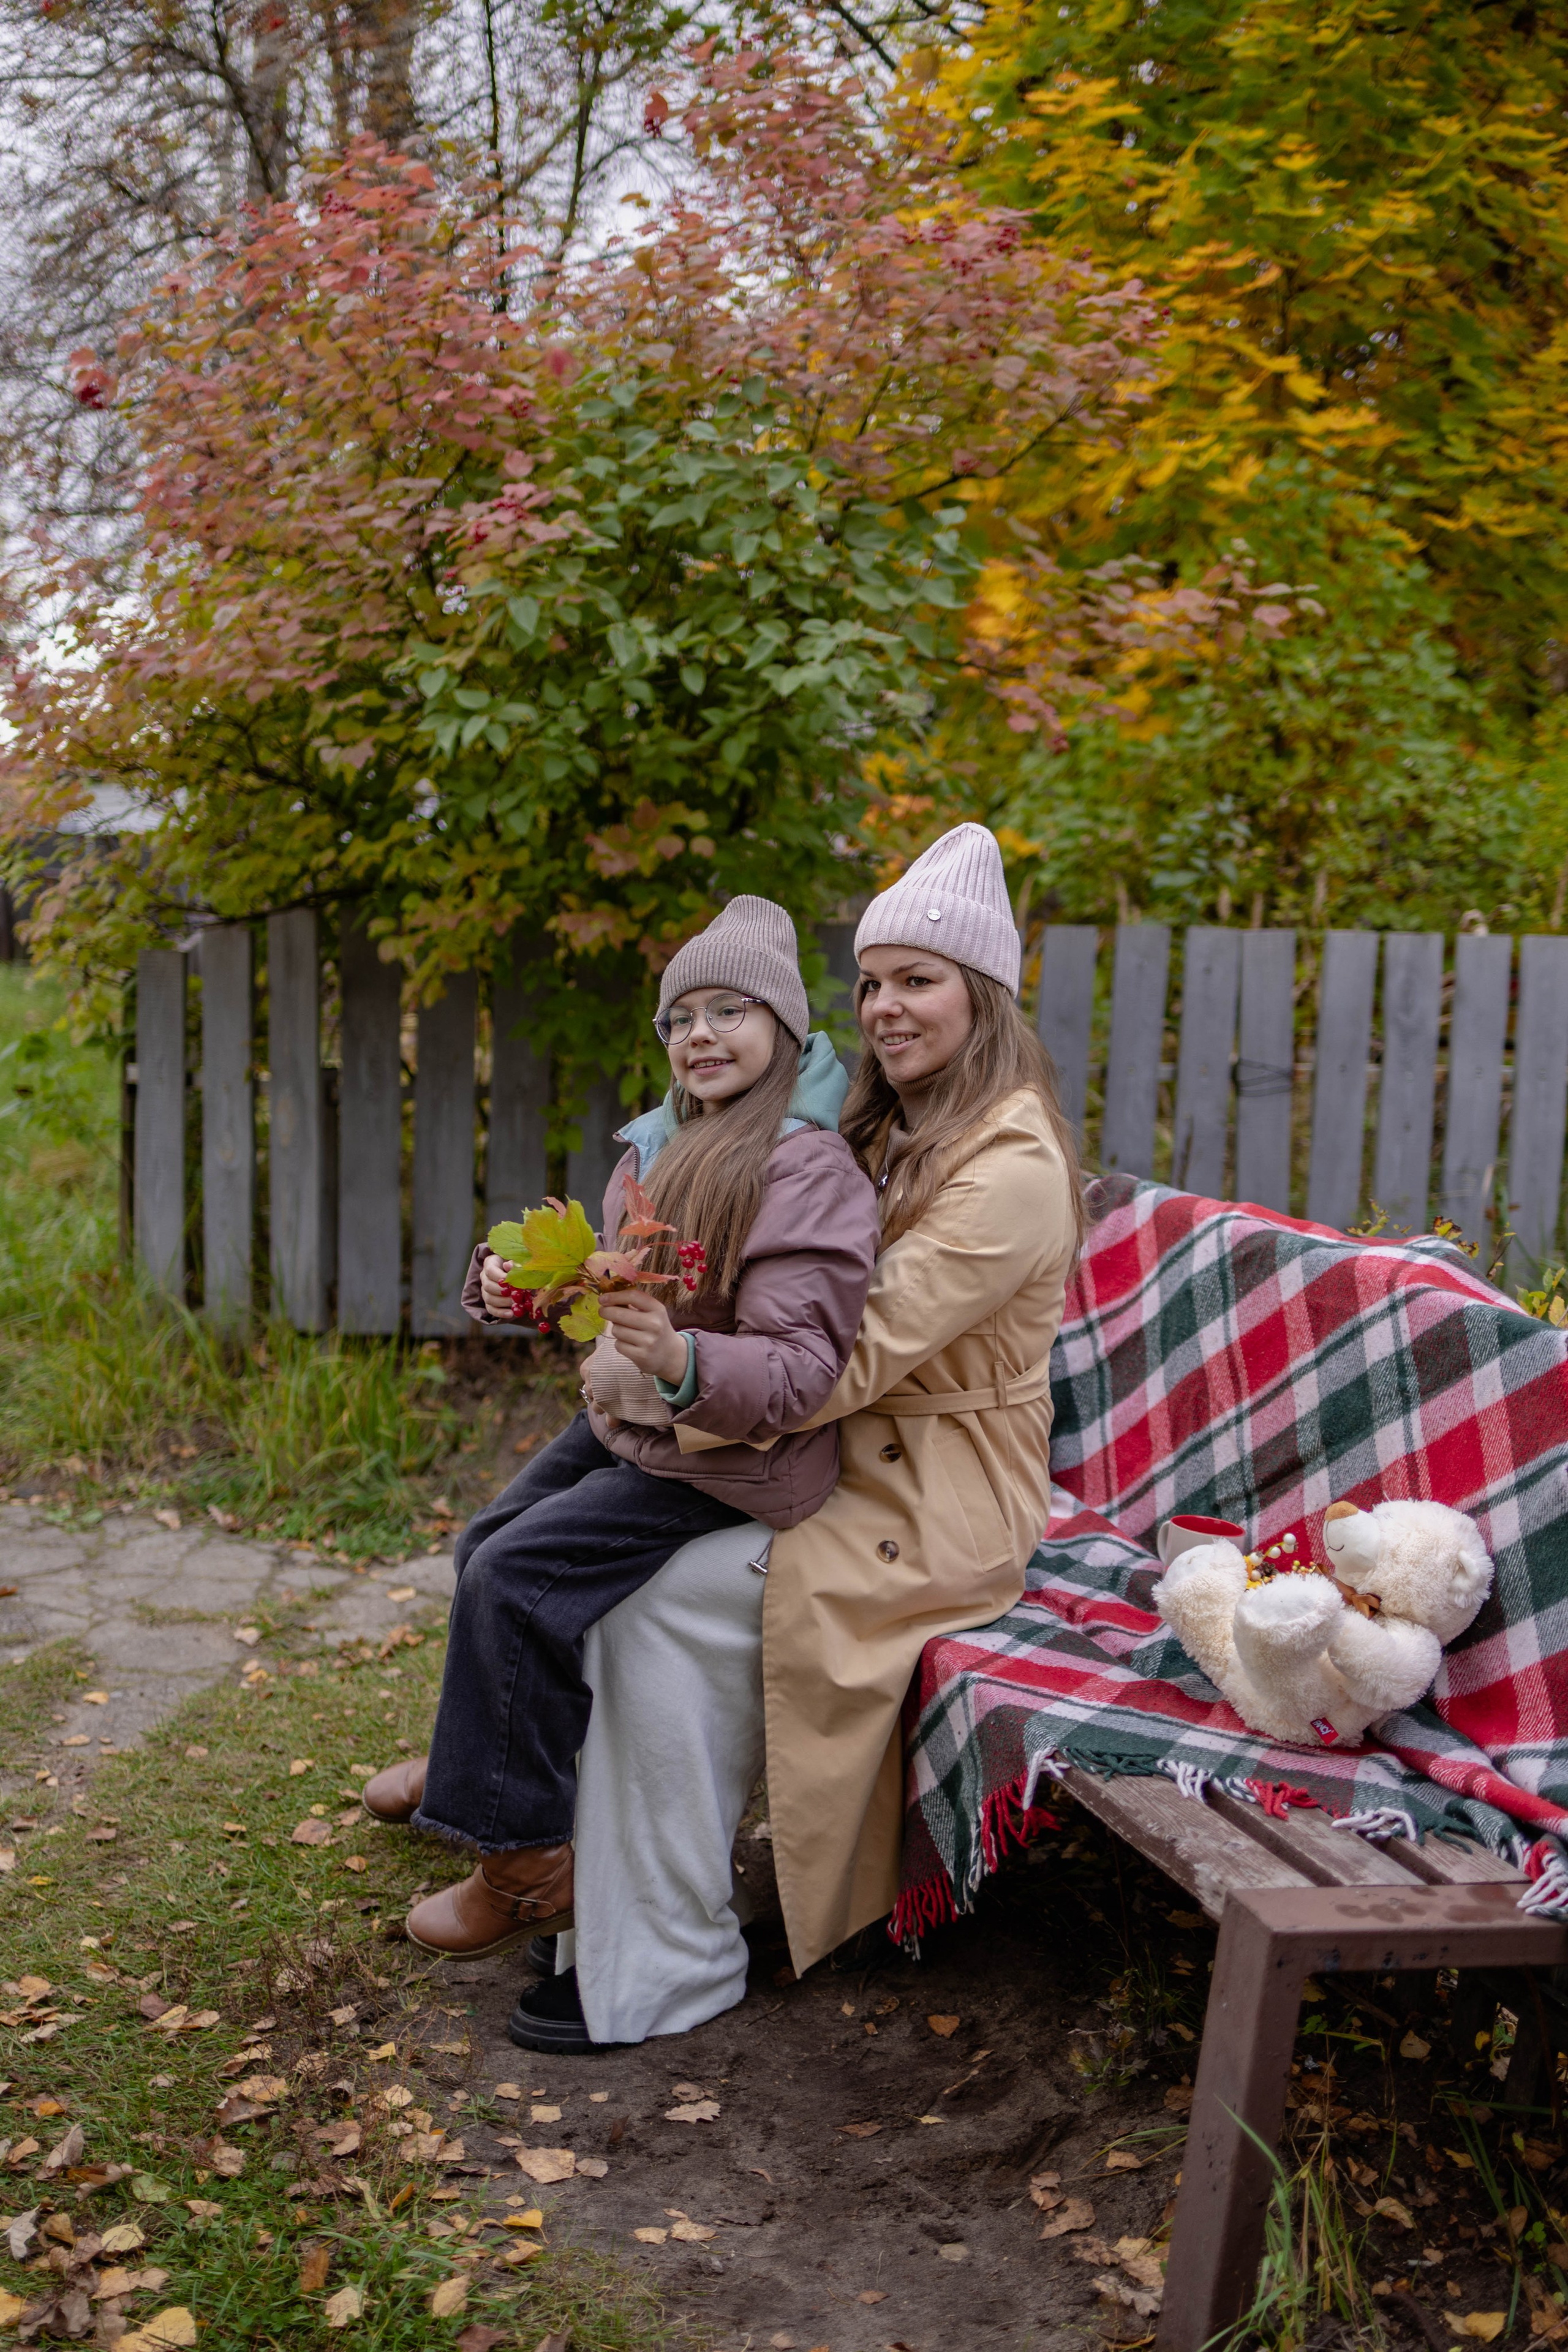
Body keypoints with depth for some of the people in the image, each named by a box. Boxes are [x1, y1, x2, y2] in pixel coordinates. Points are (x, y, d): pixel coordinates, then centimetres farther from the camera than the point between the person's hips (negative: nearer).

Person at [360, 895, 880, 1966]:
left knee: (519, 1577, -18)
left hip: (730, 1455, -9)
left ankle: (529, 1860, 0)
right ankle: (477, 1750, 49)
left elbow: (800, 1370, -26)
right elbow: (611, 1285, 16)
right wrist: (516, 1278, -4)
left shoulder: (810, 1170, -22)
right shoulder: (666, 1143, 6)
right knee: (488, 1544, 20)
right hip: (627, 1420, 9)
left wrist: (683, 1362, -44)